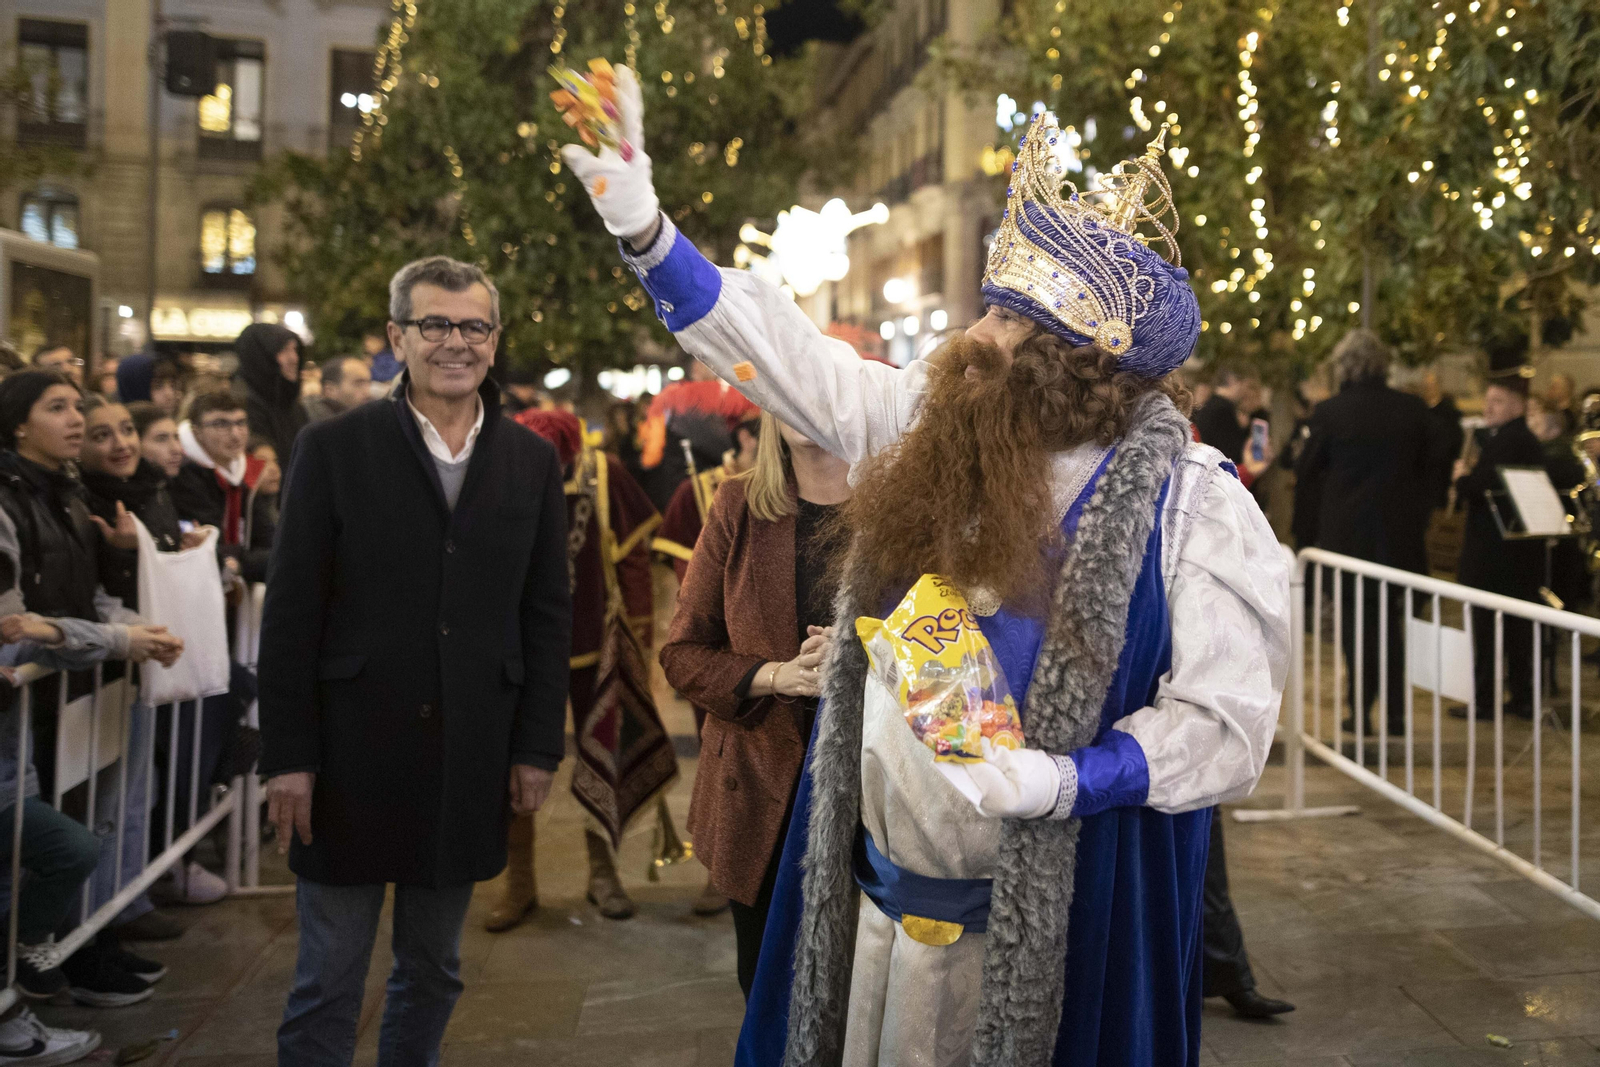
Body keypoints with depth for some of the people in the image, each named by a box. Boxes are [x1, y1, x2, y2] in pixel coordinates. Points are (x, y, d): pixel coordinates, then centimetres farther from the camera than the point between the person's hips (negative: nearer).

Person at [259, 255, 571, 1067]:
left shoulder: (531, 461, 4)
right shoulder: (333, 449, -3)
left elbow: (548, 614, 6)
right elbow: (290, 614, -4)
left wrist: (538, 747, 2)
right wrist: (287, 757, -7)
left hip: (469, 761, 3)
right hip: (352, 757, -2)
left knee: (433, 971, 16)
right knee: (328, 979, 7)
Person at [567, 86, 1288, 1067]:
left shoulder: (1189, 502, -14)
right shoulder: (933, 425, 0)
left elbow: (1227, 723, -15)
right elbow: (783, 354, 4)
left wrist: (1061, 782, -29)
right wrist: (641, 224, -1)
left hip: (1041, 921, -5)